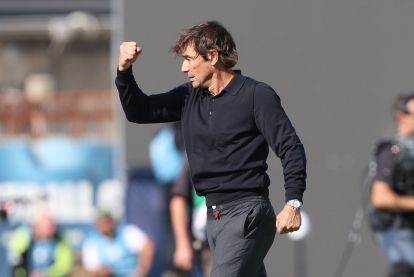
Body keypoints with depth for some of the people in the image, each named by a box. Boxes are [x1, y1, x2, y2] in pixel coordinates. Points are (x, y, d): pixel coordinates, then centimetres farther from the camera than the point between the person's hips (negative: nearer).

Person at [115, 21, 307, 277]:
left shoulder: (256, 95, -8)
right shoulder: (189, 97, 12)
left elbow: (291, 149, -11)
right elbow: (138, 112, 18)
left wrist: (293, 203, -21)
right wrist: (124, 71, 2)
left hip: (246, 214, -7)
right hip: (213, 216, 7)